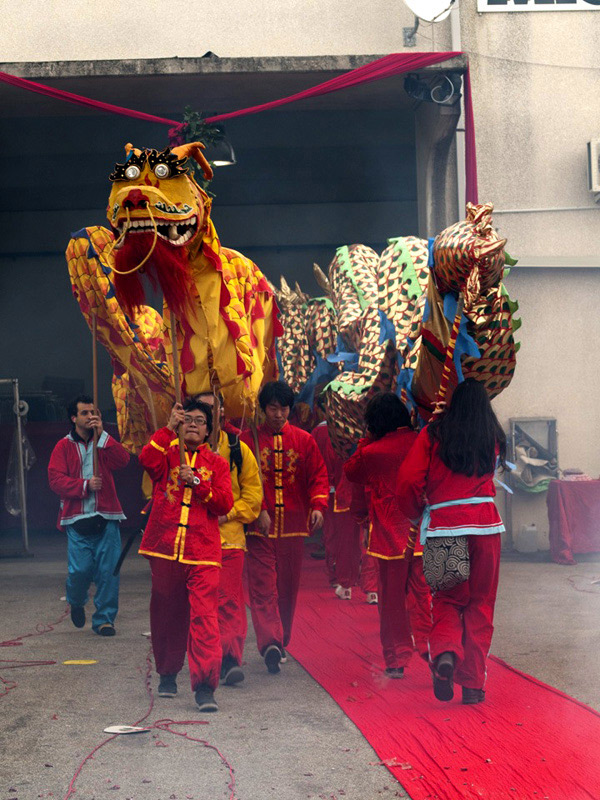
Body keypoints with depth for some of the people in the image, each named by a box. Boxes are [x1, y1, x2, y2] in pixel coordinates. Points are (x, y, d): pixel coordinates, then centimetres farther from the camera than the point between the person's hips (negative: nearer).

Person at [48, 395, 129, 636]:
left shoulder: (105, 444, 13)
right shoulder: (64, 447, 7)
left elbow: (122, 460, -6)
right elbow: (55, 479, -3)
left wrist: (102, 435, -11)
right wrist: (84, 485, -14)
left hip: (106, 518, 2)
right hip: (77, 519, -2)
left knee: (109, 569, -5)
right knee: (80, 568, -9)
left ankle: (104, 619, 7)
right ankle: (76, 603, 24)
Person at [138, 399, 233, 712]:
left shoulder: (216, 463, 13)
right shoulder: (167, 454, 12)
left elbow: (225, 503, 2)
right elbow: (147, 460, -12)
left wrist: (196, 481, -10)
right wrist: (169, 427, -16)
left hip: (203, 551, -1)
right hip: (164, 548, 1)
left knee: (204, 615, -13)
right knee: (166, 614, 10)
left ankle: (205, 686, -17)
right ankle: (167, 674, 30)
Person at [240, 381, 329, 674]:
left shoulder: (304, 440, 8)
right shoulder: (248, 439, 1)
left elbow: (318, 476, 7)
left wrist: (318, 505, -10)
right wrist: (258, 510, -16)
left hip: (293, 526, 3)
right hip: (259, 527, -3)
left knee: (288, 587, 9)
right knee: (263, 585, -12)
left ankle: (280, 642, 22)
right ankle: (270, 643, -21)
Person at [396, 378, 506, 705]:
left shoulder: (433, 434, 1)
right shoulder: (493, 438, 8)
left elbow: (409, 480, -5)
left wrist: (417, 513, 12)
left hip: (442, 525, -1)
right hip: (485, 525, 1)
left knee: (447, 599, 13)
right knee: (480, 604, 10)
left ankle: (445, 652, -16)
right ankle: (473, 683, 10)